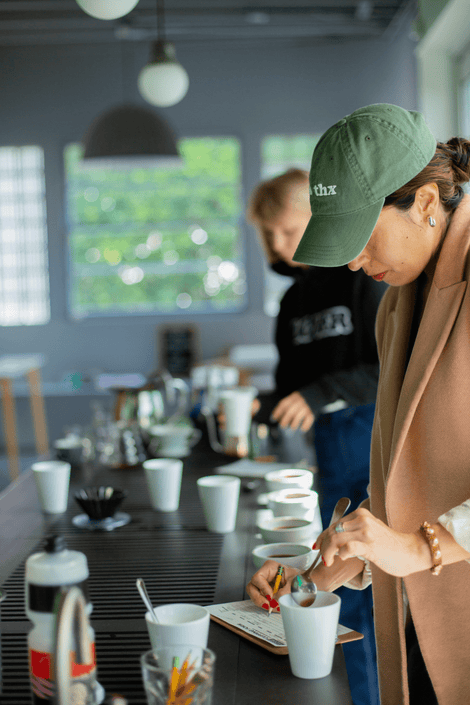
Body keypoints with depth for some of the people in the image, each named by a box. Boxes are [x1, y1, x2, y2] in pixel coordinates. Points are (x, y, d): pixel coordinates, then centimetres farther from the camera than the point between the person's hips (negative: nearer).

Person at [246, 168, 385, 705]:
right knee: (347, 600, 12)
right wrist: (259, 409, -2)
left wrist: (319, 394, -23)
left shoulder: (365, 278, -9)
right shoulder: (294, 301, 13)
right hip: (334, 460, 7)